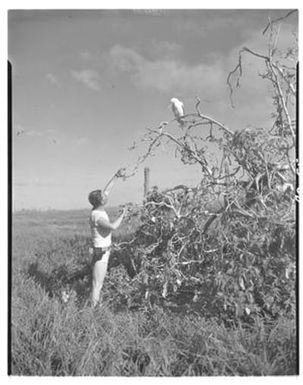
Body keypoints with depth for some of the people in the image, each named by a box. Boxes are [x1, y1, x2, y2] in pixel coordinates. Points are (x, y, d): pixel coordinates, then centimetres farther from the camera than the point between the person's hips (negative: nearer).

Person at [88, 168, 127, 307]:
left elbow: (107, 189, 10)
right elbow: (113, 226, -40)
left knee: (99, 281, 19)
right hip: (100, 252, -10)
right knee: (97, 283, 1)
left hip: (104, 250, 10)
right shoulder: (97, 216, -26)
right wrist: (123, 214, -24)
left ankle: (95, 304, 31)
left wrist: (116, 176, 9)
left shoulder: (98, 209, -1)